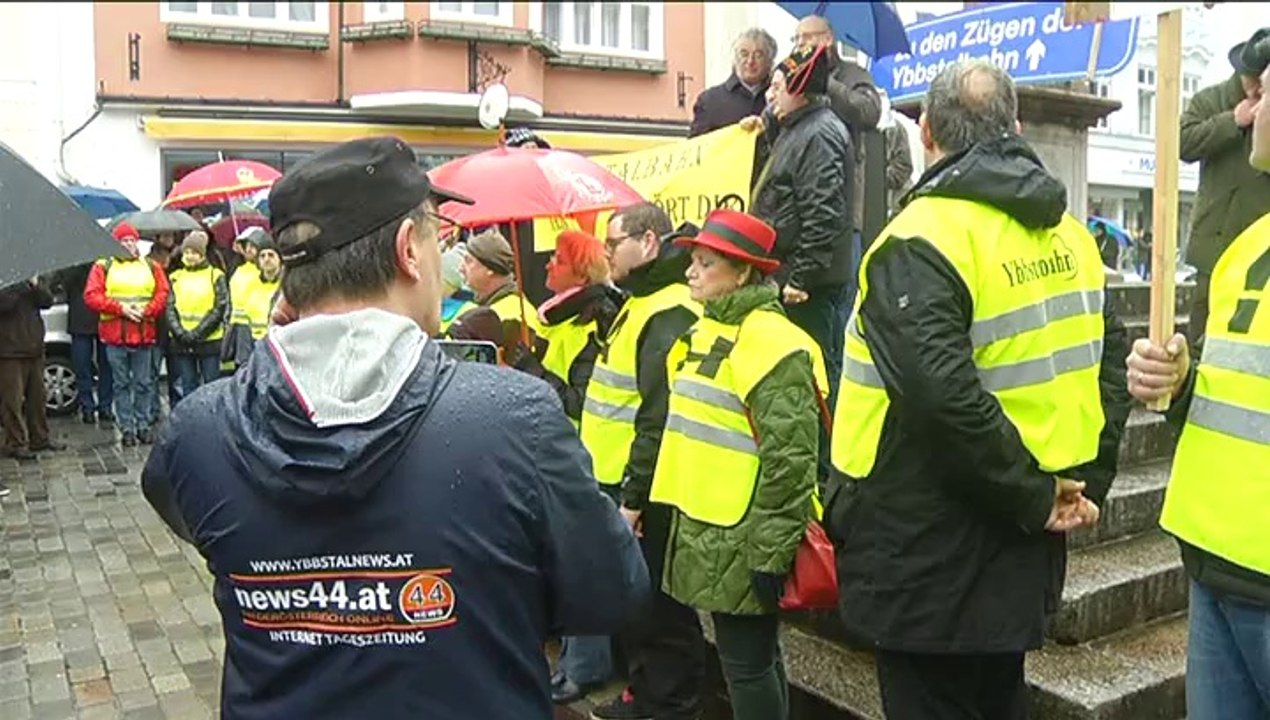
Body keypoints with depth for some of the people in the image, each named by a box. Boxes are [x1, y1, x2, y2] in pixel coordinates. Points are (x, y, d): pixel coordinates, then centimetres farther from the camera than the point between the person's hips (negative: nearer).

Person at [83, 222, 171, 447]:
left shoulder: (151, 266, 11)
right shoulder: (103, 266, 5)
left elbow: (163, 294, 3)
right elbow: (92, 296, -4)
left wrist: (146, 311, -13)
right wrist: (120, 308, -15)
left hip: (144, 334, 1)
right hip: (115, 335, -1)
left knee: (144, 383, 6)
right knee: (122, 384, 4)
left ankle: (143, 425, 14)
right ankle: (126, 428, 9)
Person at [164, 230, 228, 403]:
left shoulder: (216, 276, 0)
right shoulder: (176, 277, 9)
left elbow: (220, 308, -6)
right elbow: (170, 308, 5)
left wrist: (198, 333, -13)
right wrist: (180, 332, -11)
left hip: (209, 341, -3)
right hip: (181, 343, 3)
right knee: (187, 387, 10)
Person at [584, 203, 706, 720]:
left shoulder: (669, 316, -19)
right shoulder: (639, 304, 15)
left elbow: (660, 420, -24)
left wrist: (635, 497, -23)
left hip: (646, 494, -11)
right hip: (621, 483, 11)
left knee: (657, 609, 3)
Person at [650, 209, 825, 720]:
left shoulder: (769, 341, -17)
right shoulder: (707, 331, 12)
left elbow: (789, 458, -21)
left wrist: (772, 551, -21)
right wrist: (688, 518, 21)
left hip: (744, 540, -9)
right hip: (709, 529, 9)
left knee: (747, 663, 3)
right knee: (751, 658, 20)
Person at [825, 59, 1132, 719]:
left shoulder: (921, 241, -19)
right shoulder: (1067, 232, 7)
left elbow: (944, 397, -30)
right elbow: (1111, 364, 11)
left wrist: (1034, 499, -18)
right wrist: (1084, 484, 8)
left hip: (931, 552, -8)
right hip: (1018, 549, 8)